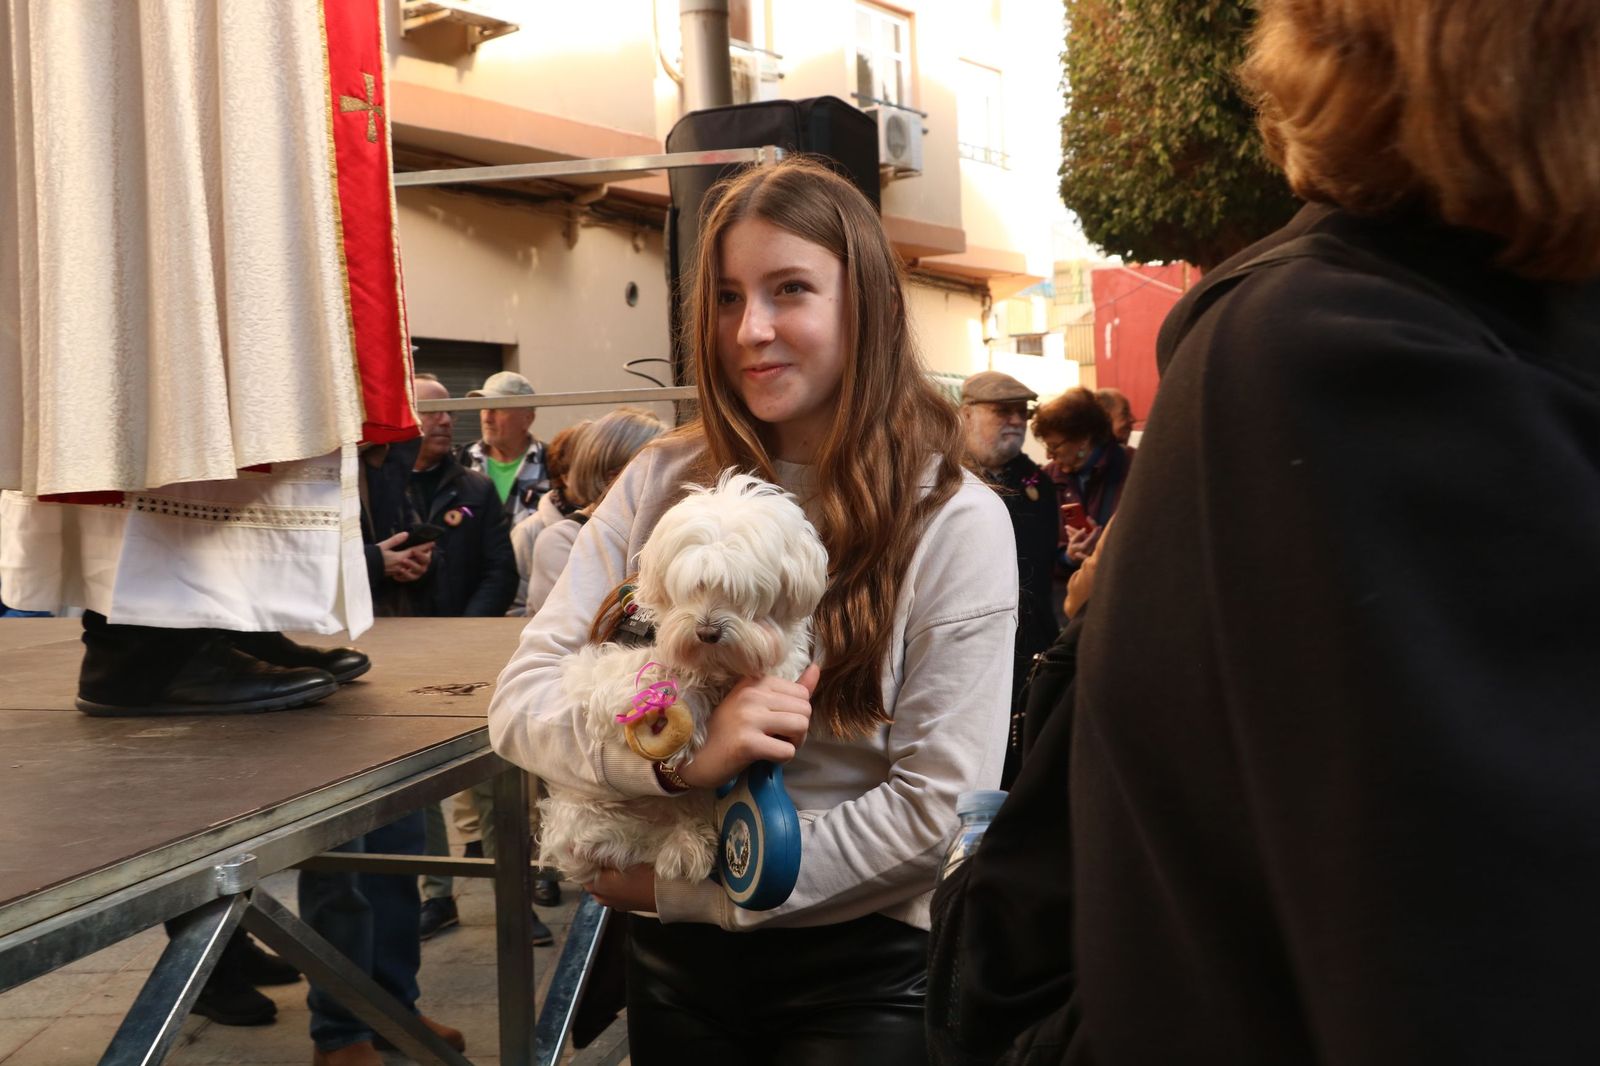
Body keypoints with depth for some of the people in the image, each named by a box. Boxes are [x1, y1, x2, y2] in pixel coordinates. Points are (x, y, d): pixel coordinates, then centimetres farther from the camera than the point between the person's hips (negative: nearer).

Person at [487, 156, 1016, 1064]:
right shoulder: (663, 484, -4)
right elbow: (523, 699, -7)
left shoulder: (954, 521, -12)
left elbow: (940, 805, -15)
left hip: (860, 967, -3)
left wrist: (686, 884, -14)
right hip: (677, 955, 3)